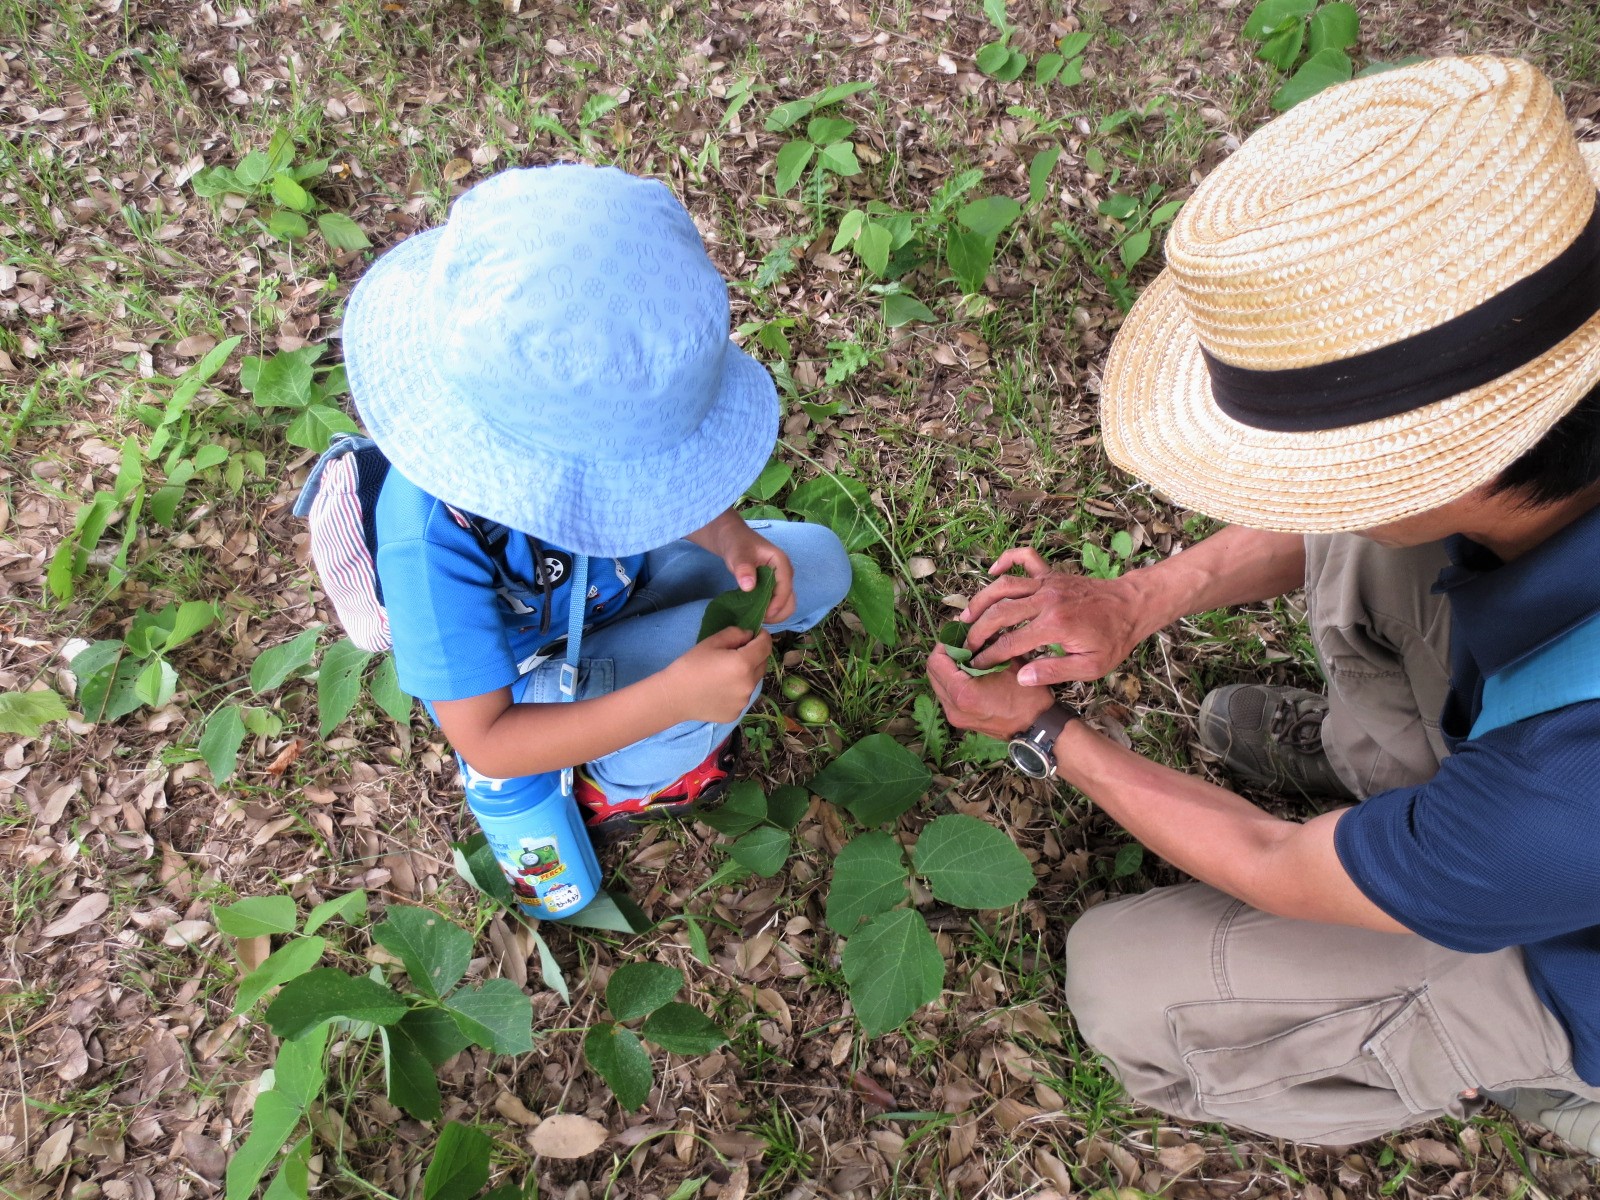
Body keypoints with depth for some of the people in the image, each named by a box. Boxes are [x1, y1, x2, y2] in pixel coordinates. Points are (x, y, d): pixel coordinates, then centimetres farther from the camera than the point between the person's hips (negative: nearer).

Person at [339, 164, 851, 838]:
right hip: (521, 675, -5)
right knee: (716, 693, -30)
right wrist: (673, 696, -44)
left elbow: (654, 485, -4)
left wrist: (725, 534, -26)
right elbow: (482, 744, -33)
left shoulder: (570, 389, -27)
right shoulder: (434, 538, -43)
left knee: (819, 562, 1)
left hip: (616, 576, 6)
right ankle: (621, 788, 4)